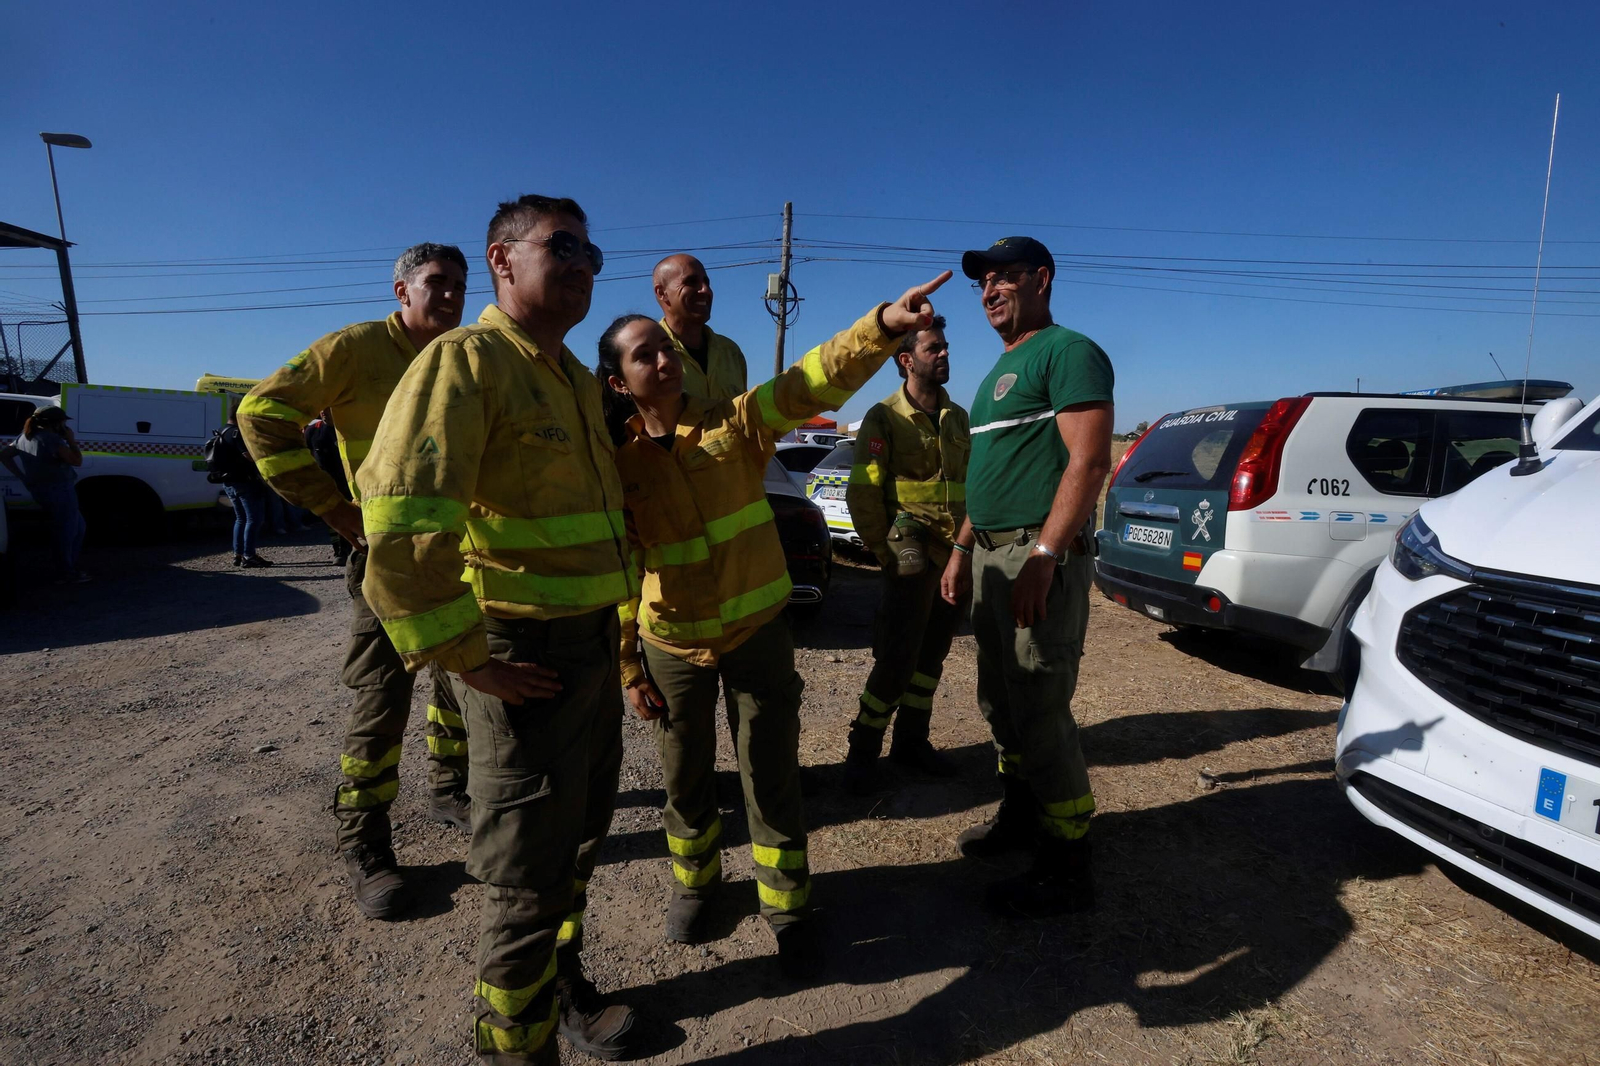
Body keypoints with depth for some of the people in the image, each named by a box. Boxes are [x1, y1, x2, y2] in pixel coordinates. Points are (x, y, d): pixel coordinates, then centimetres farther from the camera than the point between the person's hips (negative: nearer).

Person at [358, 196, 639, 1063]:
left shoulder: (579, 379, 14)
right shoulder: (466, 359, -14)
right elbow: (400, 528, -25)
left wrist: (615, 632, 16)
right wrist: (466, 659, -20)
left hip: (593, 641, 9)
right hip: (525, 660, -9)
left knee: (580, 837, 24)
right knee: (529, 875, 7)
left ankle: (562, 985, 48)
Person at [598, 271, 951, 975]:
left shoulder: (734, 425, -8)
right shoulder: (617, 464, -7)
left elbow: (810, 382, -23)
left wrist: (884, 324, -37)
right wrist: (628, 669, 0)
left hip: (758, 635, -1)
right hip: (673, 650, 1)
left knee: (773, 780, 9)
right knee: (686, 781, 18)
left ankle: (787, 906, 32)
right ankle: (693, 883, 46)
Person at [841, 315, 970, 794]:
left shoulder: (957, 417, 13)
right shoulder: (885, 417, -6)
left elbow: (968, 481, 17)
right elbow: (862, 493, -9)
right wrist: (884, 552, -11)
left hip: (955, 555, 6)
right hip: (912, 557, -6)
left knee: (931, 654, 13)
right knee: (898, 659, -5)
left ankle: (911, 741, 27)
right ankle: (863, 752, 10)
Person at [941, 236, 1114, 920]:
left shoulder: (1069, 352, -7)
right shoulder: (1001, 370, 21)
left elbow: (1089, 461, -19)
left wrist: (1042, 558, -25)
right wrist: (964, 549, 20)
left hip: (1041, 555, -9)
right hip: (992, 556, 10)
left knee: (1039, 712, -4)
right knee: (1000, 703, 18)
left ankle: (1067, 869, 11)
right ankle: (1020, 815, 36)